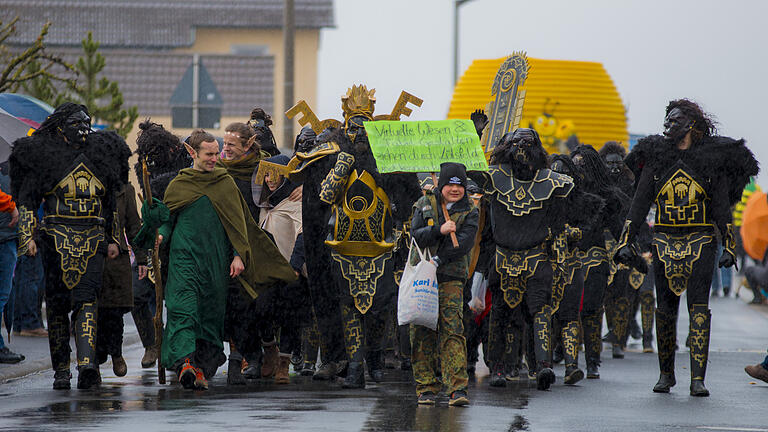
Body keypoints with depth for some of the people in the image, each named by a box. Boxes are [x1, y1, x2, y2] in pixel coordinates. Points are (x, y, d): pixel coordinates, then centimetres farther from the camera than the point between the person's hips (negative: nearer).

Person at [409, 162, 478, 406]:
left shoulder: (469, 213, 5)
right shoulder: (425, 204, 8)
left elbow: (464, 243, -9)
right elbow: (416, 236, -3)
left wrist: (438, 260, -18)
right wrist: (440, 230, -18)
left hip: (451, 278, -1)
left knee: (452, 331, -11)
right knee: (422, 334, 0)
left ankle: (457, 390, -14)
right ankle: (426, 389, 7)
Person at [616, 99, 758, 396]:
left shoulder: (712, 157, 2)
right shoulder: (656, 157, 7)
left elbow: (721, 206, 3)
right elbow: (640, 202, 6)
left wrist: (728, 246, -2)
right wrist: (626, 242, -1)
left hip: (700, 242, -2)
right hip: (665, 242, 2)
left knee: (698, 306, -11)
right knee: (665, 308, 3)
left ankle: (698, 379, -13)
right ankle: (666, 374, 17)